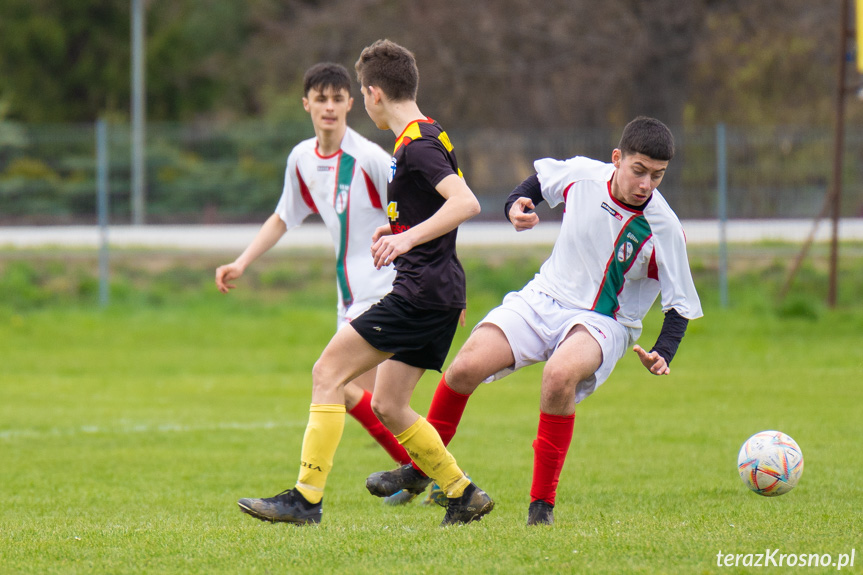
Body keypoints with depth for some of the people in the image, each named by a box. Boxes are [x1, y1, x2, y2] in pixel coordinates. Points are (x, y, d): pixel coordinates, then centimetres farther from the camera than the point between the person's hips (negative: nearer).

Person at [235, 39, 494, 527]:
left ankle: (307, 498, -13)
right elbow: (449, 201, 33)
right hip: (440, 295, 10)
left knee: (329, 372, -9)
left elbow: (467, 203, -26)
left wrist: (408, 237, -32)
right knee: (388, 406, 14)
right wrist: (399, 228, 37)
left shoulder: (416, 144, -13)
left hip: (420, 293, -10)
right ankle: (464, 494, 15)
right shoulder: (429, 136, 18)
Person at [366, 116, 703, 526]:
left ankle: (542, 503, -22)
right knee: (467, 366, -17)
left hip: (602, 323, -3)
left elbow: (681, 306, -9)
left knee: (559, 374, -36)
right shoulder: (583, 175, -10)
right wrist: (516, 205, -6)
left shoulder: (663, 230, -17)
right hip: (543, 299, 3)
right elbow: (540, 178, 15)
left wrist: (662, 354, -26)